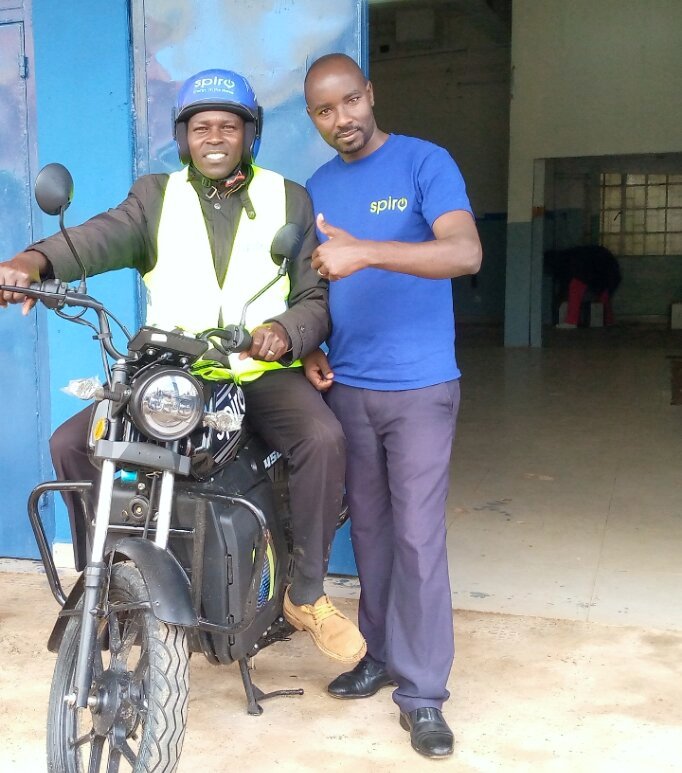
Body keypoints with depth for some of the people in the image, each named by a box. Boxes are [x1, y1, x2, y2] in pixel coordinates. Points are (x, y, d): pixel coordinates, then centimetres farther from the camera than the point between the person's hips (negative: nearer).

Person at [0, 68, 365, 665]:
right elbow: (101, 237, -10)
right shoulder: (156, 196, 11)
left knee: (324, 438, -29)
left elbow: (317, 295, 3)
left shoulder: (289, 200, 10)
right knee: (70, 443, -14)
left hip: (263, 371, -1)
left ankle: (306, 594, -9)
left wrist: (286, 331, -21)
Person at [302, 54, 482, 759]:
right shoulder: (316, 189, 12)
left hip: (419, 385, -5)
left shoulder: (424, 163, -6)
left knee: (417, 537, -4)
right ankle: (383, 653, 28)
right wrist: (309, 349, 1)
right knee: (369, 529, 13)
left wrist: (365, 251, -31)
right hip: (346, 386, 5)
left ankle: (421, 692, 7)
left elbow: (466, 253, -21)